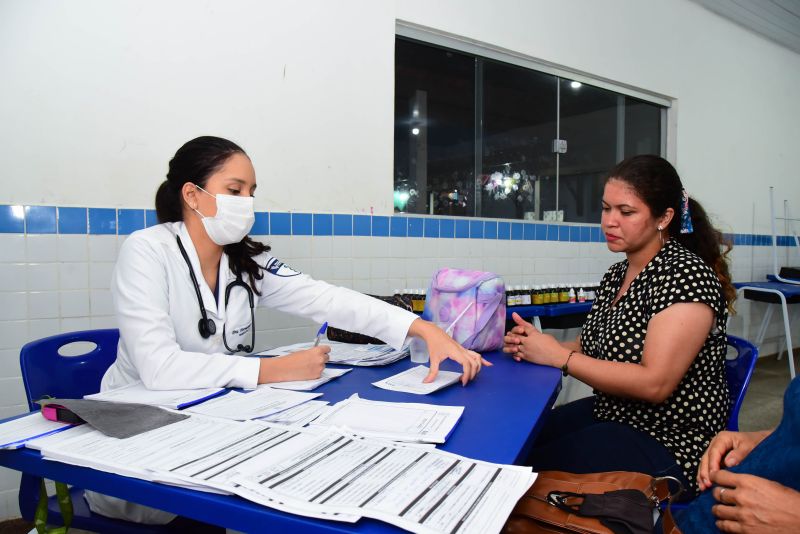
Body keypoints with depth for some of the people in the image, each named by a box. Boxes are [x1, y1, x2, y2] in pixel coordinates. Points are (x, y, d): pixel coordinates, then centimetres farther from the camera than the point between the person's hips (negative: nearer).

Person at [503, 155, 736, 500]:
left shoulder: (686, 274, -19)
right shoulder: (617, 274, 7)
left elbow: (654, 383, -26)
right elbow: (594, 348, 10)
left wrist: (558, 355, -22)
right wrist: (533, 345, -9)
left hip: (670, 445, -8)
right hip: (609, 414, 8)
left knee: (530, 474, -18)